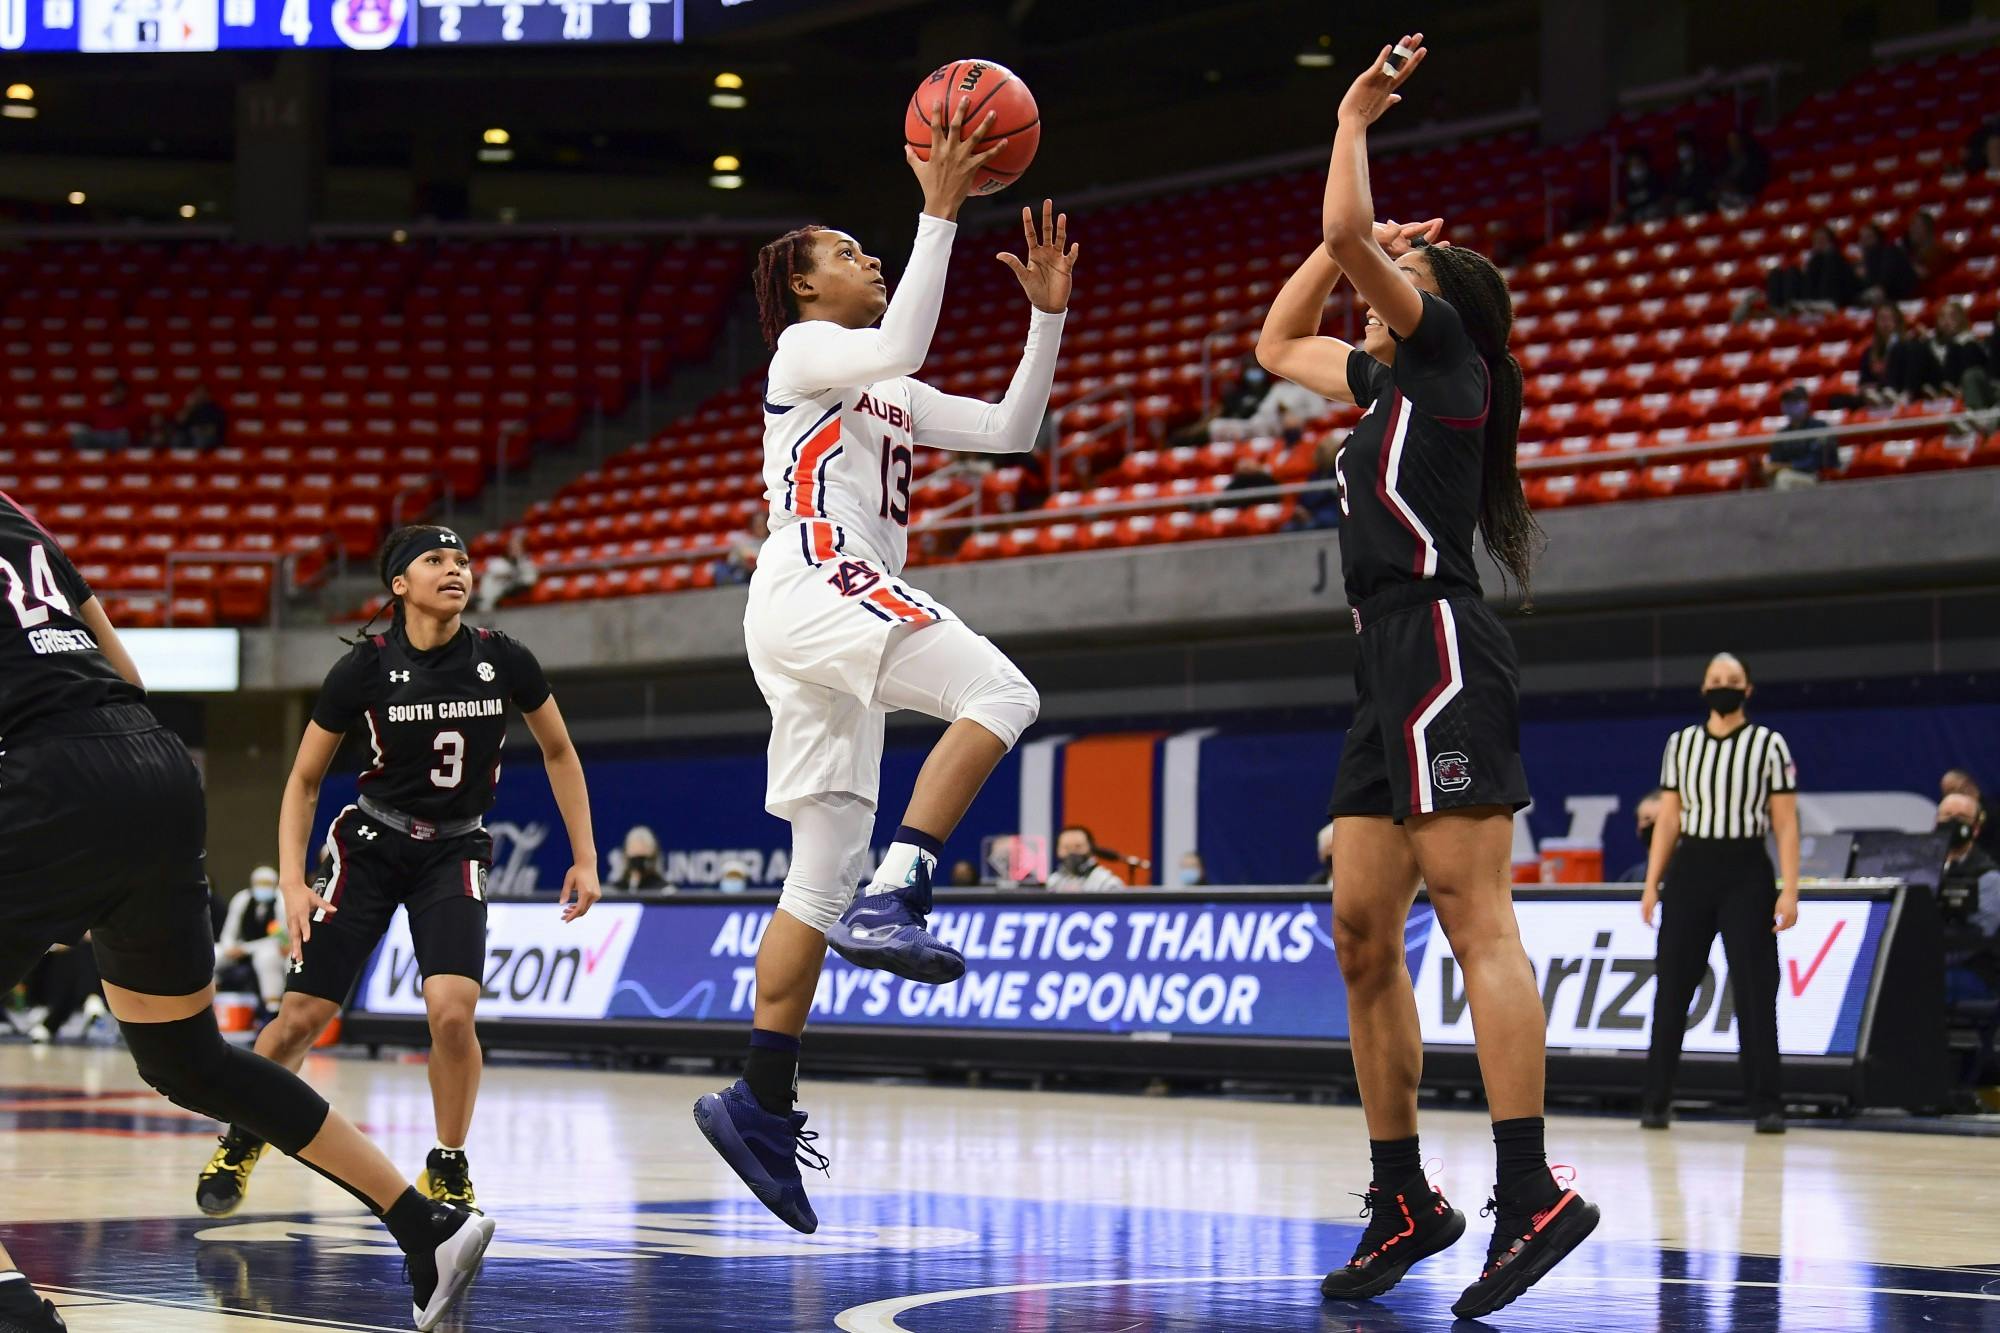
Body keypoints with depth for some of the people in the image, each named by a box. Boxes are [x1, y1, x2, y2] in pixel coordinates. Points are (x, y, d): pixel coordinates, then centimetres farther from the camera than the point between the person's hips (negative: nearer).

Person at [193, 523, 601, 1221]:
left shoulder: (504, 661, -10)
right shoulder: (365, 667, -13)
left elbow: (558, 752, 7)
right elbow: (303, 780, -3)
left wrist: (585, 858, 4)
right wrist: (292, 882, -13)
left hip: (455, 853, 0)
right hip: (370, 844, 0)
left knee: (451, 1008, -23)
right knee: (302, 1014, -4)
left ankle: (448, 1168, -1)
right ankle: (241, 1141, 25)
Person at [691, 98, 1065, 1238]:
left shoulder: (890, 399, 30)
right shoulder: (804, 350, 5)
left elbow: (1010, 431, 25)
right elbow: (902, 347, -16)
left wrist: (1047, 314, 17)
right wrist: (939, 213, -15)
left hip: (840, 625, 9)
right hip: (814, 589, -9)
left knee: (823, 878, 5)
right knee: (1002, 692, -27)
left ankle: (760, 1103, 3)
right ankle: (896, 899, -35)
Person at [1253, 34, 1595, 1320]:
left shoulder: (1444, 345, 1)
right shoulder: (1390, 375, 24)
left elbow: (1346, 231, -13)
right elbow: (1278, 343, 40)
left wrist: (1355, 119, 3)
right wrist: (1354, 246, 30)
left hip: (1442, 649, -9)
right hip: (1394, 669, 9)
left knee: (1474, 919, -16)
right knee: (1363, 937, 6)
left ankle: (1531, 1193, -21)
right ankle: (1405, 1201, 9)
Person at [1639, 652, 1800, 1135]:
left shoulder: (1769, 745, 2)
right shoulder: (1680, 743, 10)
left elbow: (1786, 825, -1)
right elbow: (1667, 820, 11)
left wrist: (1789, 890, -9)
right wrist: (1651, 884, 5)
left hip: (1746, 873, -2)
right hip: (1689, 869, 2)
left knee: (1754, 990, -4)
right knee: (1672, 986, 1)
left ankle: (1766, 1104, 1)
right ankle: (1655, 1102, 7)